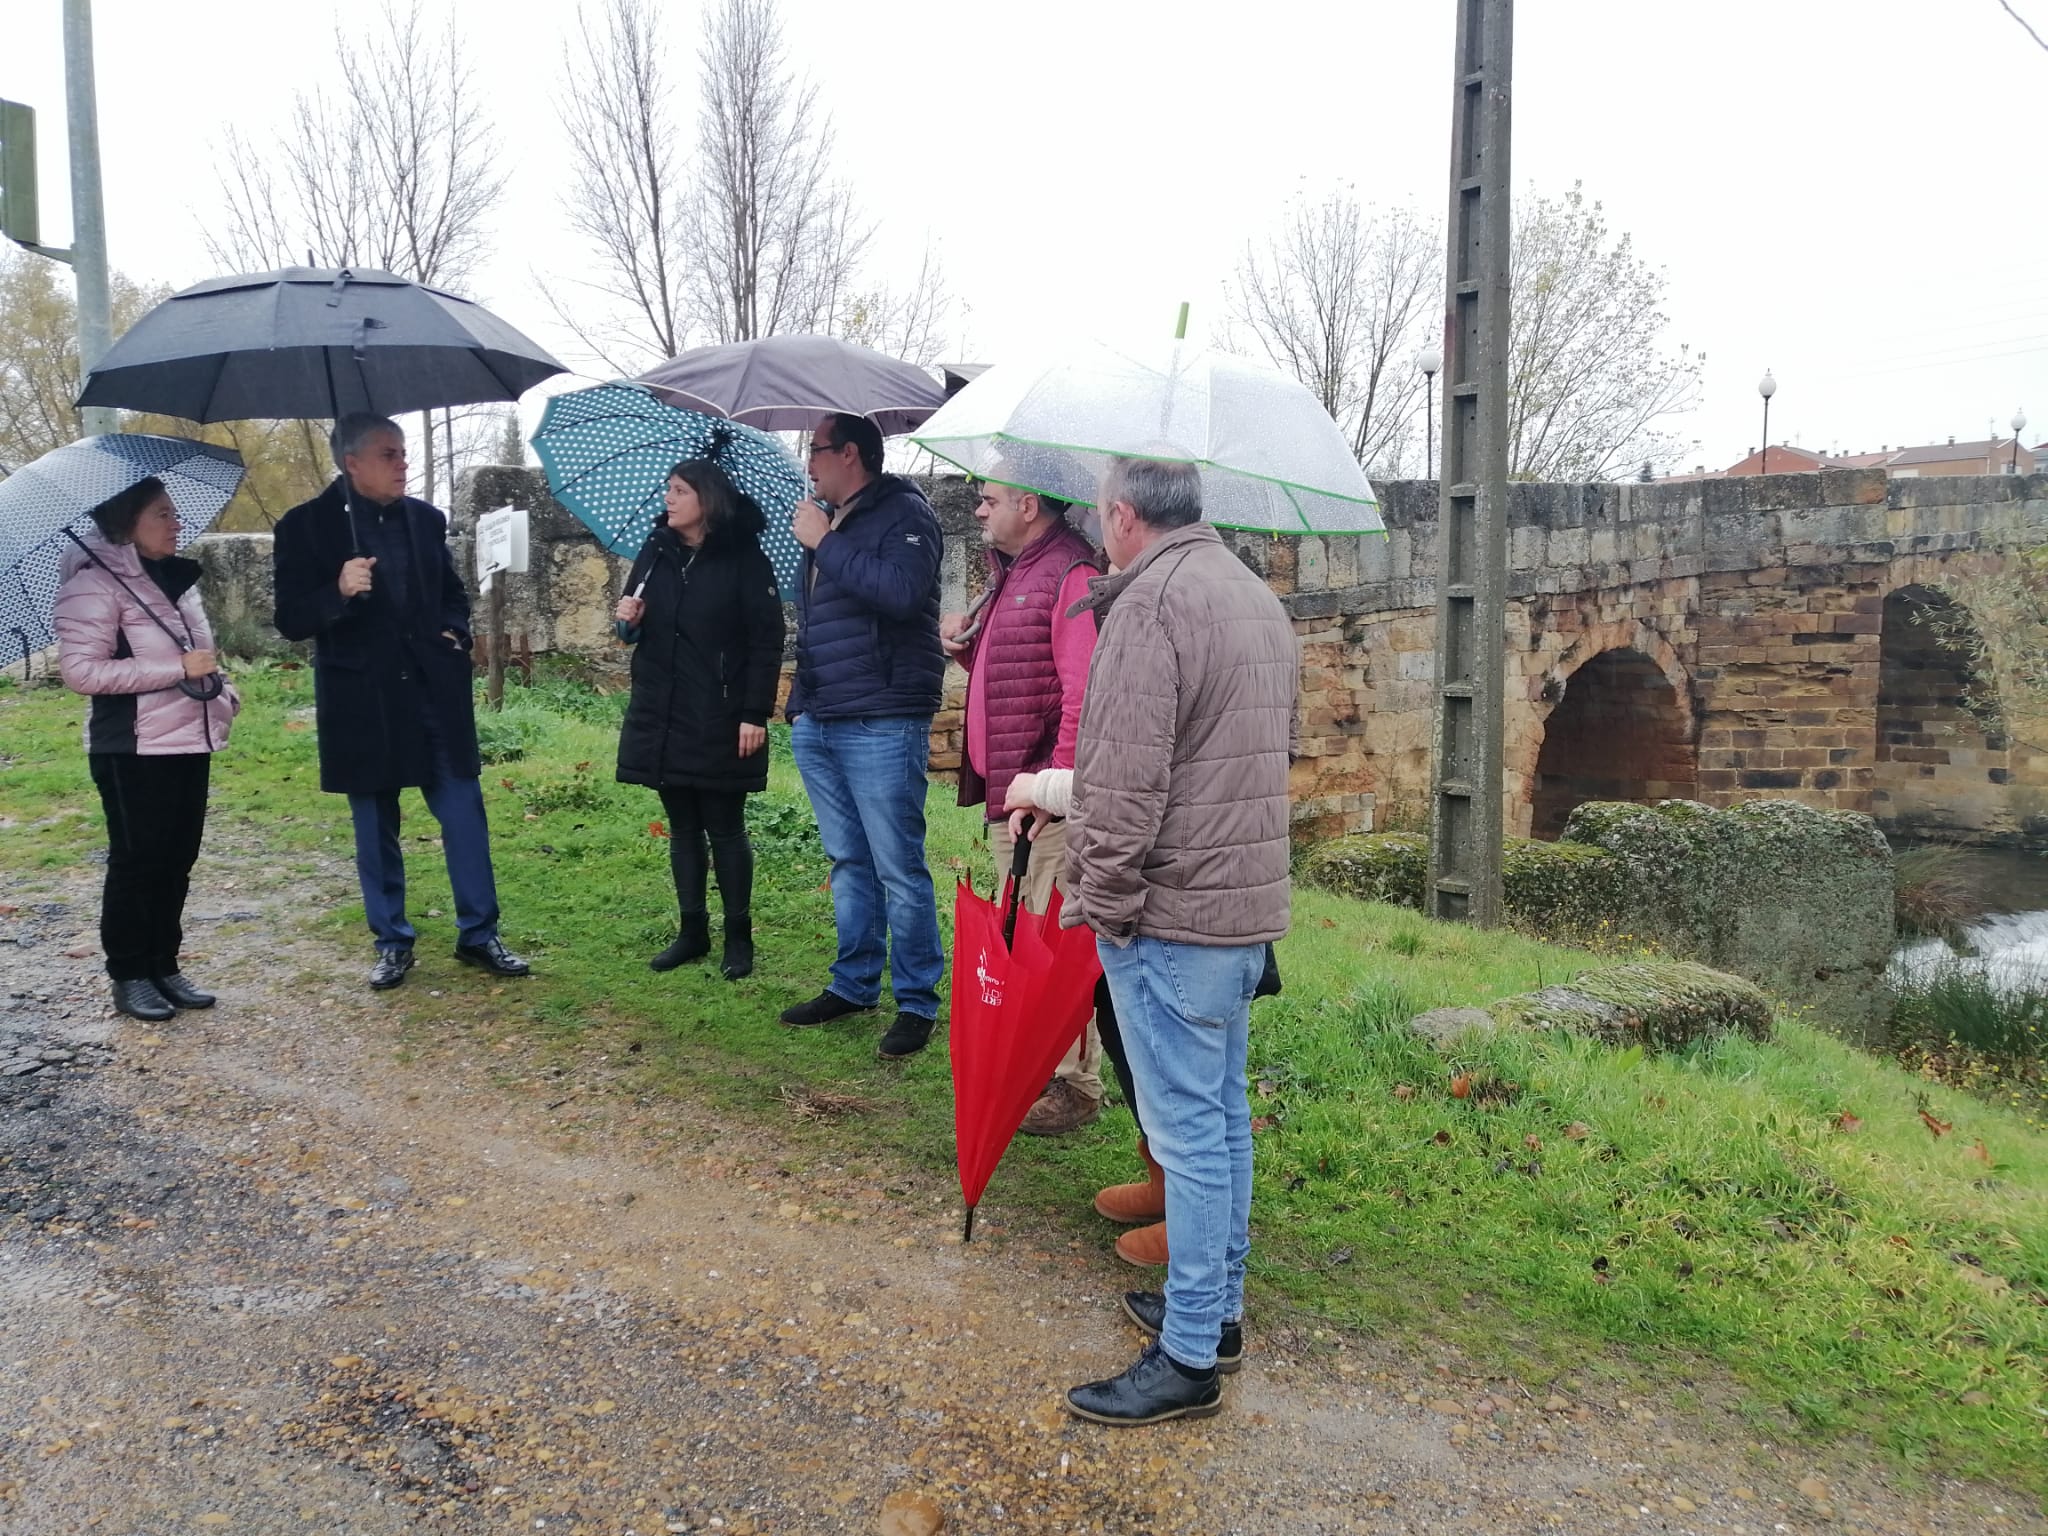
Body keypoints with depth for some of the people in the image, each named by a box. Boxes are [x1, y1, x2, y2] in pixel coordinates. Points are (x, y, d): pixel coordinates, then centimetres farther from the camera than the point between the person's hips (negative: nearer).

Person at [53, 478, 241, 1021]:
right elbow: (81, 670, -19)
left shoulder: (177, 578, 12)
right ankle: (129, 977, 14)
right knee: (137, 862, 1)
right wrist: (178, 669, -21)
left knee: (177, 861, 11)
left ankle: (165, 968, 21)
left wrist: (223, 693, 5)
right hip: (133, 751, -7)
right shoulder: (97, 581, -12)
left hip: (189, 742, 7)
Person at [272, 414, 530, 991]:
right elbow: (290, 620, -6)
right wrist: (339, 591, -25)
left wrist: (455, 634, 1)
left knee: (464, 814, 2)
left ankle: (478, 933, 14)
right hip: (363, 701, -2)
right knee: (375, 828, 8)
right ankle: (392, 941, 22)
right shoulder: (306, 526, -4)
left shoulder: (425, 519, 7)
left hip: (435, 691, 3)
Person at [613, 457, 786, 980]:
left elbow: (766, 642, -10)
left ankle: (739, 938, 14)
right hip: (662, 720, 5)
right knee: (682, 829, 12)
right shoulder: (656, 550, 9)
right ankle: (692, 931, 23)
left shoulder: (744, 559, -8)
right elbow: (636, 628, 19)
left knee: (725, 830, 3)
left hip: (720, 723, -5)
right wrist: (628, 620, -5)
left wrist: (755, 715, -14)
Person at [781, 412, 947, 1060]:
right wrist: (800, 702, 21)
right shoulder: (824, 521, 19)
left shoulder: (903, 514, -7)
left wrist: (825, 545, -16)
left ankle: (917, 1002, 6)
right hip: (818, 726, 8)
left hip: (881, 725, -8)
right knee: (849, 864, 15)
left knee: (899, 870, -4)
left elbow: (901, 592, -26)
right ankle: (854, 984, 25)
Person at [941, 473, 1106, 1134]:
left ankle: (1074, 1084, 8)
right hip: (1004, 790, 11)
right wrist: (965, 644, 9)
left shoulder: (1071, 576, -14)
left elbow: (1082, 695, -22)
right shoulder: (1010, 576, 19)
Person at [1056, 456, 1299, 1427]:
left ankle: (1189, 1357, 7)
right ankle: (1219, 1308, 31)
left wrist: (1104, 899, -12)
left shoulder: (1151, 600, -15)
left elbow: (1128, 780, -21)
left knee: (1187, 1128, -3)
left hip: (1171, 911, -10)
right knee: (1223, 1111, 17)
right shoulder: (1260, 599, 16)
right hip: (1253, 902, 10)